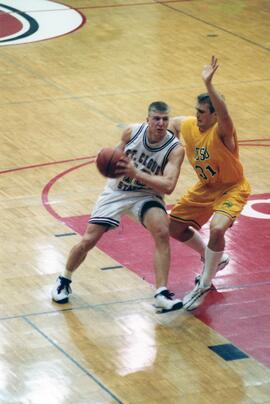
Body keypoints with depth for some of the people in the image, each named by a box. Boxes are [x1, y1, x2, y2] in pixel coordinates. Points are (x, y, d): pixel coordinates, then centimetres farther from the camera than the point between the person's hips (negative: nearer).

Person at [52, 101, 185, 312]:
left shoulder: (175, 149, -22)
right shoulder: (132, 132, -14)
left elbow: (168, 186, -31)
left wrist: (135, 173, -37)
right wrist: (114, 165, -18)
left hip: (147, 194, -2)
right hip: (117, 191, 2)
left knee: (162, 233, -29)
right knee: (87, 241, -1)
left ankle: (162, 294, -24)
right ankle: (64, 280, 27)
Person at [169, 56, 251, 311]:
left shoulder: (222, 132, -31)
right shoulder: (188, 125, -12)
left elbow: (224, 115, -57)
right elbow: (173, 123, 14)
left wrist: (208, 85, -68)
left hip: (232, 189, -8)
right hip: (205, 187, 8)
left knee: (217, 229, -31)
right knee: (174, 227, 10)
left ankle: (204, 285, -10)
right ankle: (214, 259, 35)